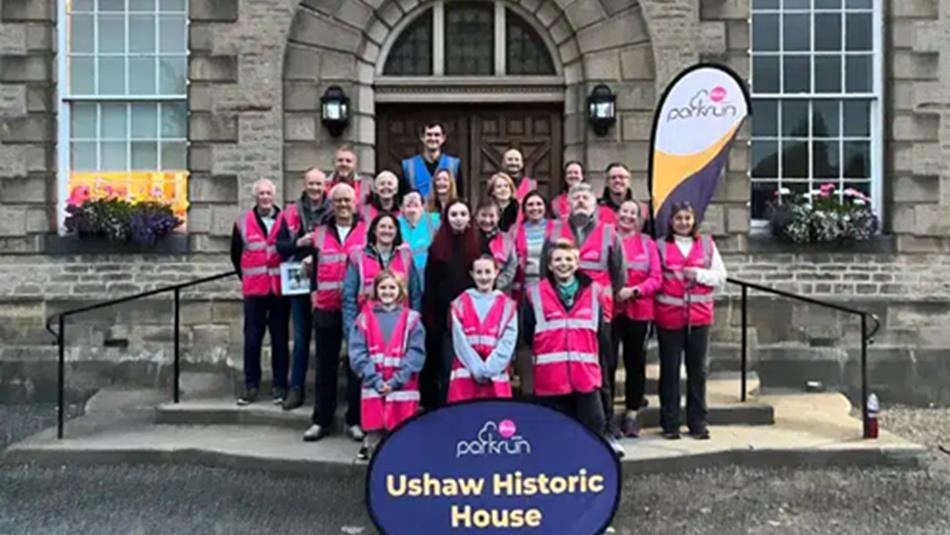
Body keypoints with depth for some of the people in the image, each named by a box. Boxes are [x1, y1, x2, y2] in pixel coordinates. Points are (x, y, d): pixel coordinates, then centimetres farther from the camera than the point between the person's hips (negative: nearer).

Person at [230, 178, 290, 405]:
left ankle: (280, 386, 12)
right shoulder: (243, 223, 6)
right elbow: (236, 254, 16)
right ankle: (251, 386, 10)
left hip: (280, 289, -1)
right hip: (253, 290, 1)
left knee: (280, 338, 5)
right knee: (252, 338, 2)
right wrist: (245, 276, 13)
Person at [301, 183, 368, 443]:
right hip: (326, 309, 2)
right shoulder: (320, 233, 13)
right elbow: (313, 266, 19)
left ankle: (355, 420, 12)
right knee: (326, 365, 7)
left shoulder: (367, 231, 4)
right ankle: (322, 420, 15)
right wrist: (314, 291, 7)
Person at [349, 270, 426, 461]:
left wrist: (396, 381, -12)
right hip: (373, 387, 1)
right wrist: (375, 380, -11)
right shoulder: (365, 318, 6)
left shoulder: (411, 319, 3)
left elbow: (416, 353, -4)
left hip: (402, 388, -1)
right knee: (375, 430, 5)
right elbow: (357, 353, -1)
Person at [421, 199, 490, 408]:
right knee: (447, 370, 4)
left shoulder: (480, 244, 2)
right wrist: (430, 319, -1)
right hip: (445, 318, 0)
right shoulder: (437, 247, 4)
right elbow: (430, 287, 4)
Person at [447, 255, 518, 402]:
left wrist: (490, 369, -11)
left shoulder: (507, 305, 7)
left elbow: (507, 343, -1)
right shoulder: (460, 304, 7)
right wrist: (478, 369, -10)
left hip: (496, 378, 0)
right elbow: (460, 342, -1)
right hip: (465, 377, 0)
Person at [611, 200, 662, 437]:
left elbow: (656, 278, 2)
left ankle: (631, 415, 20)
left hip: (638, 310, 3)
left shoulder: (647, 243, 8)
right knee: (607, 361, -3)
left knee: (635, 362, 9)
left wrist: (634, 290, -12)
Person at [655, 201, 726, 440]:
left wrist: (700, 274, -7)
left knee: (697, 369, 6)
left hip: (699, 314, 2)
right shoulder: (661, 246, 4)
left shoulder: (706, 244, 11)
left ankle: (697, 423, 15)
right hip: (669, 315, -2)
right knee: (669, 369, 3)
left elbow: (721, 276, 7)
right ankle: (670, 424, 11)